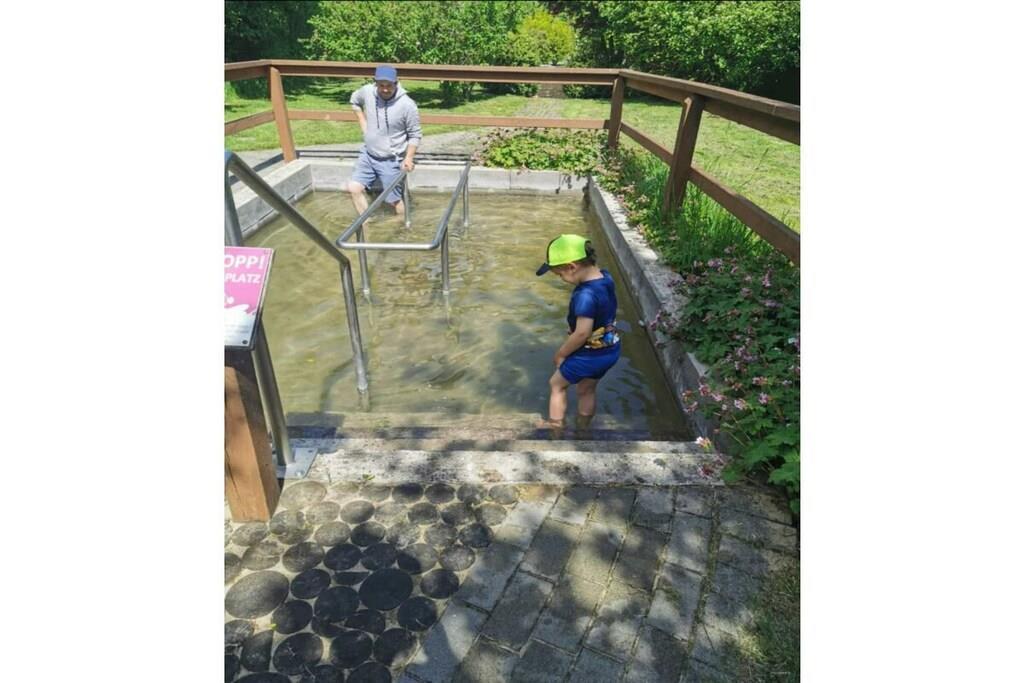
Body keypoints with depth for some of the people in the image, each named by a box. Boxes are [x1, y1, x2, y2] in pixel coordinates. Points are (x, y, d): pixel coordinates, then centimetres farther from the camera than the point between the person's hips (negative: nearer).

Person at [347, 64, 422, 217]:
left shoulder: (407, 105, -21)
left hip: (391, 161, -5)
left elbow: (415, 135, -11)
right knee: (354, 188, 1)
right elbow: (354, 101, 16)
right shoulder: (367, 91, -8)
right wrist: (363, 124, 9)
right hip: (367, 154, 5)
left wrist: (408, 158, -22)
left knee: (393, 199, 1)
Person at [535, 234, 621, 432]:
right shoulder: (606, 278, -5)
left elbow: (582, 333, -30)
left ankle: (555, 426, 32)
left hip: (590, 354, -8)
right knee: (587, 390, 26)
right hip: (611, 349, 8)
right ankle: (582, 428, 41)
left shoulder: (585, 295, -32)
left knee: (557, 384, 17)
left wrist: (561, 354, -14)